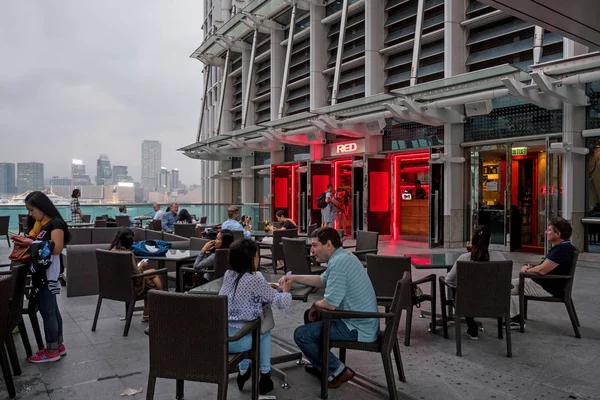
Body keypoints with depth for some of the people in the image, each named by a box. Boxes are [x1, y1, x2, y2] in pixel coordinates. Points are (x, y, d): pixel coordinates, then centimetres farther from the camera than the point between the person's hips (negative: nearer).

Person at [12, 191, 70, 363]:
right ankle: (58, 345, 25)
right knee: (52, 310, 15)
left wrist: (32, 243, -20)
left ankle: (52, 351, 8)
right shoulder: (39, 223, 14)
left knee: (47, 311, -2)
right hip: (41, 272, 9)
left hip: (49, 273, -9)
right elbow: (38, 243, 17)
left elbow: (56, 248, -22)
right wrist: (25, 240, 1)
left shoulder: (56, 223, -14)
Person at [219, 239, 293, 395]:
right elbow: (280, 301, -4)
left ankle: (243, 372, 40)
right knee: (264, 333, 25)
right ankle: (264, 376, 30)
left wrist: (266, 288, 18)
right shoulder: (254, 279, -13)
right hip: (236, 341, -5)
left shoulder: (228, 274, 5)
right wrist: (285, 291, 16)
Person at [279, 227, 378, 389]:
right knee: (310, 315, 23)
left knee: (301, 334, -7)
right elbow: (322, 281, 24)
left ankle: (337, 371, 2)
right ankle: (320, 364, 31)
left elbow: (330, 304, -26)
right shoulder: (343, 257, 9)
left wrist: (315, 304, -4)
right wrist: (294, 277, 16)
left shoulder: (339, 262, -24)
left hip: (358, 328, -10)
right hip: (361, 320, 10)